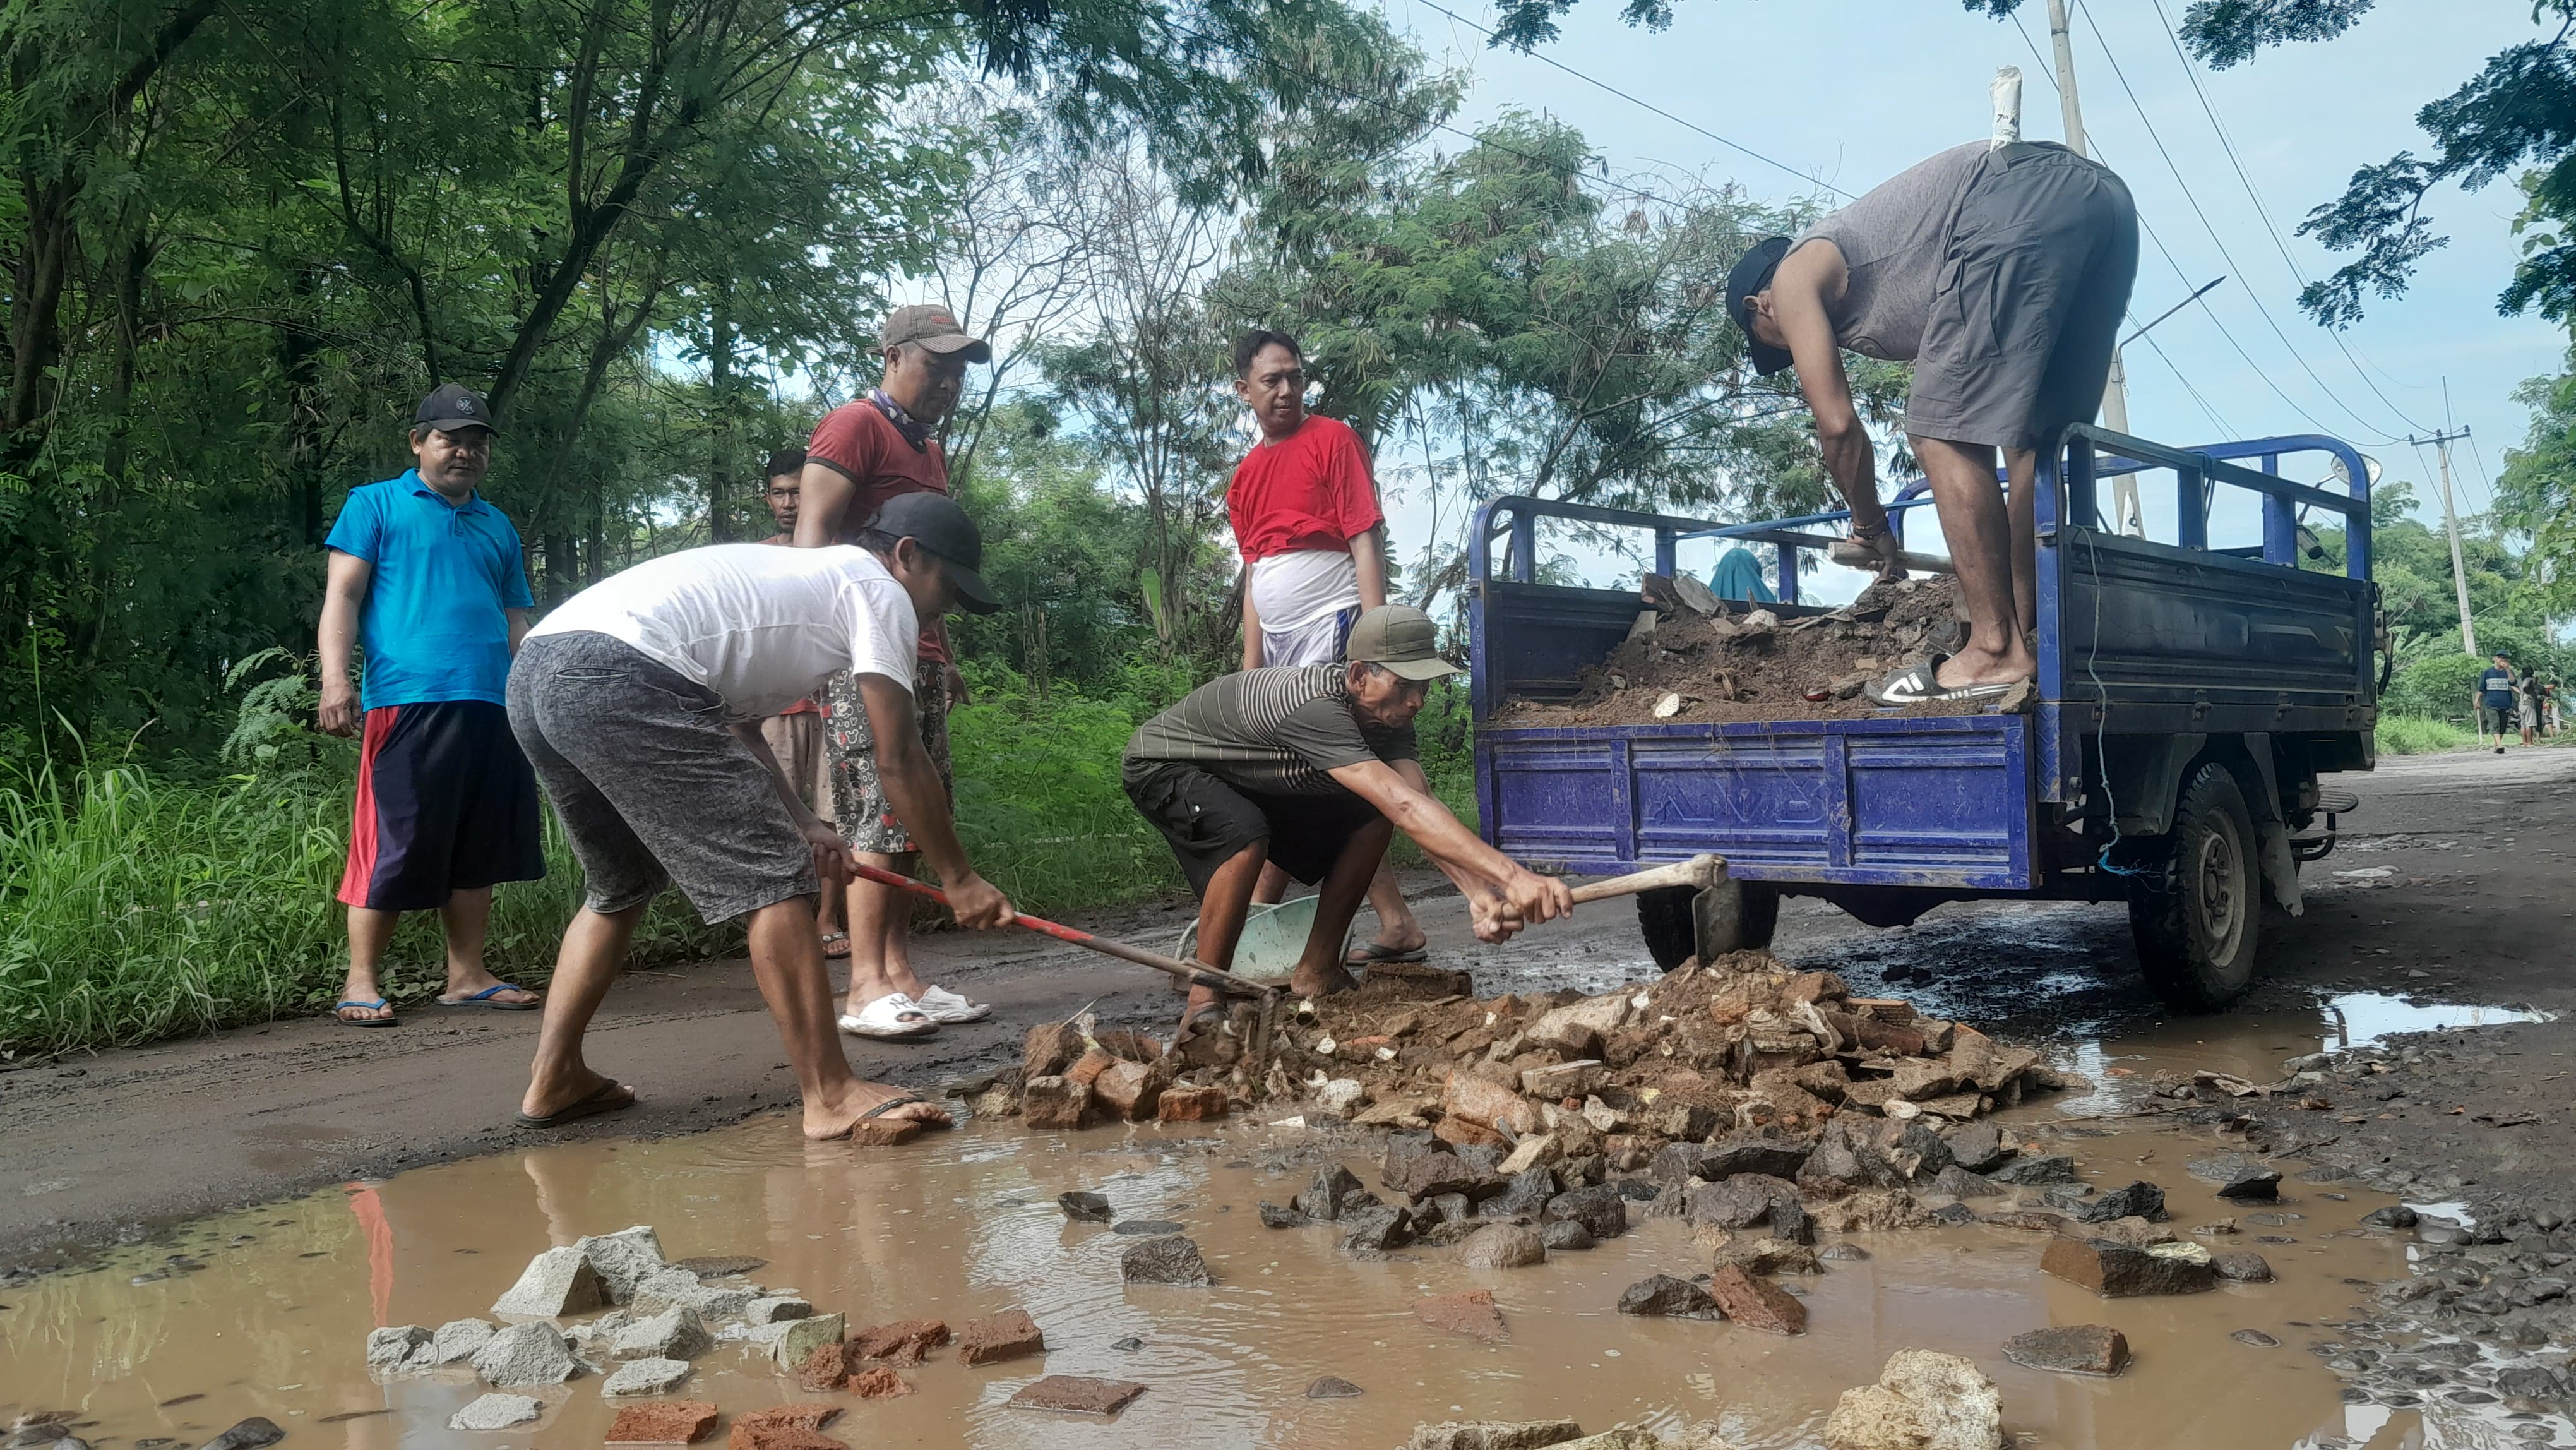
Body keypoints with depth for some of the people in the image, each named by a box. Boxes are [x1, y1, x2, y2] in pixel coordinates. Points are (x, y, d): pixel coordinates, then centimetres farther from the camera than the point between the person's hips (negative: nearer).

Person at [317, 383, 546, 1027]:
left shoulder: (499, 527, 24)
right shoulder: (376, 505, 10)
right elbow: (341, 594, 2)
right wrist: (335, 677, -12)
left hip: (493, 706, 5)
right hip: (407, 701, -5)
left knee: (479, 848, 7)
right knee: (394, 843, -6)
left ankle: (467, 976, 15)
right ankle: (361, 982, 3)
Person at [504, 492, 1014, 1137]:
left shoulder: (797, 574, 33)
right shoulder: (879, 589, 7)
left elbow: (734, 723, 34)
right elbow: (898, 759, 3)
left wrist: (801, 823, 26)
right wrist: (957, 877, 10)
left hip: (533, 672, 10)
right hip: (622, 676, -10)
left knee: (621, 886, 26)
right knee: (770, 877, -5)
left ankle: (554, 1082, 27)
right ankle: (832, 1096, -4)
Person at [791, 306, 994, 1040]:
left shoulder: (928, 449, 24)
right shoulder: (854, 426, -5)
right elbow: (813, 533, -14)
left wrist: (944, 654, 24)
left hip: (918, 655, 9)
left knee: (916, 818, 7)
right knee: (881, 815, -13)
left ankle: (901, 974, 10)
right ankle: (867, 990, -11)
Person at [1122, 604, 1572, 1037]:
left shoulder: (1387, 713, -13)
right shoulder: (1316, 708, -41)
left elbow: (1420, 799, -24)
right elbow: (1406, 807, -49)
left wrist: (1478, 890, -40)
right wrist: (1512, 876, -55)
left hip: (1249, 782, 8)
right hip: (1162, 765, -8)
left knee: (1371, 820, -5)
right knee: (1245, 836, -38)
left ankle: (1316, 973, 6)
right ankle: (1203, 1006, -21)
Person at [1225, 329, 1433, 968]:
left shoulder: (1332, 440, -2)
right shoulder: (1245, 476, 17)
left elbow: (1366, 542, -8)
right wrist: (1251, 666, 13)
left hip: (1330, 627, -7)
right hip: (1280, 641, 7)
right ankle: (1397, 926, 10)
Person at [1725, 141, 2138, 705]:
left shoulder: (1794, 277, 15)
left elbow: (1838, 425, 6)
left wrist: (1870, 526, 22)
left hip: (2017, 205, -9)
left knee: (1942, 436, -5)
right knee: (2034, 440, 16)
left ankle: (1997, 651, -7)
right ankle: (2030, 633, 16)